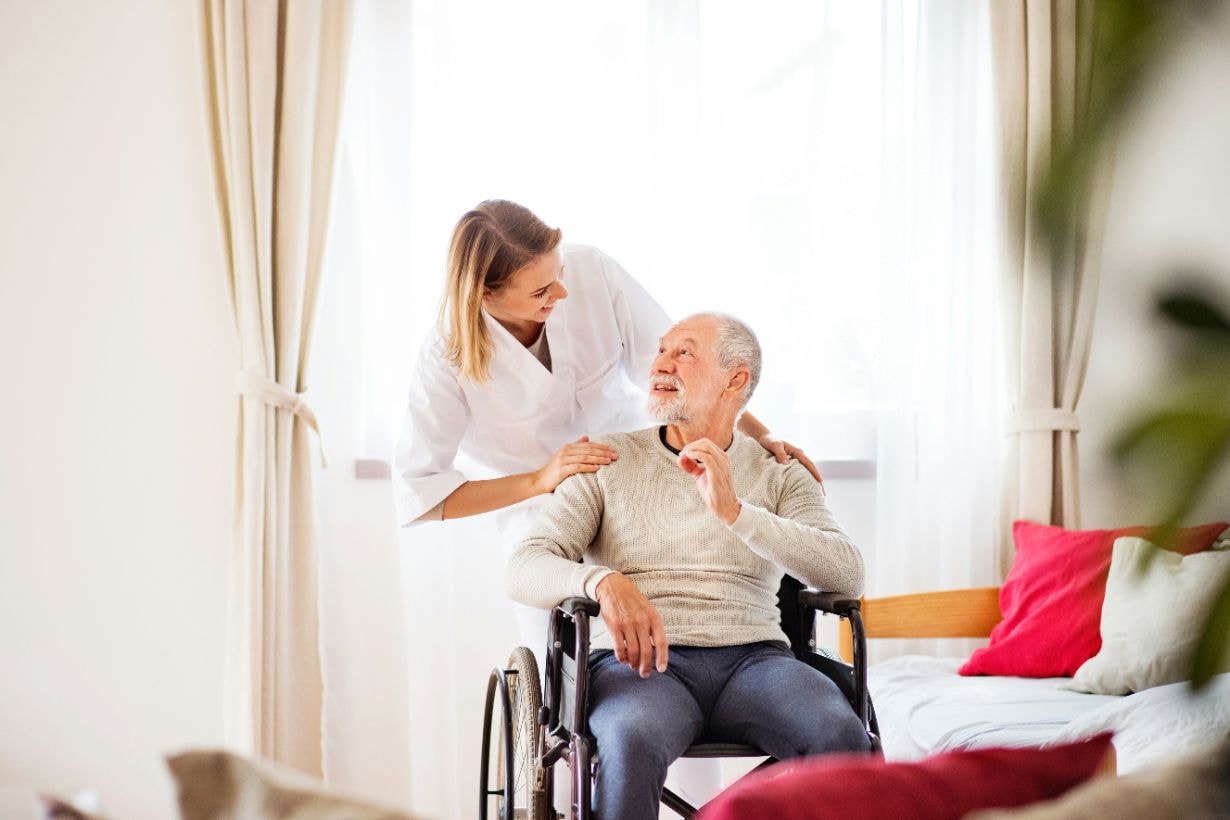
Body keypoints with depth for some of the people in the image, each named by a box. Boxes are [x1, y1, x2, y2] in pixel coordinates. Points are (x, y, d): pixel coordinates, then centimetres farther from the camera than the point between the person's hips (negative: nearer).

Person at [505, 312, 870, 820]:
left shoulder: (779, 475, 16)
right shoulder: (609, 460, 14)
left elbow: (847, 577, -2)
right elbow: (524, 569, 2)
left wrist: (735, 512, -14)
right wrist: (603, 581, -21)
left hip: (753, 658, 1)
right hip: (638, 663, -1)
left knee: (842, 735, -31)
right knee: (632, 740, -38)